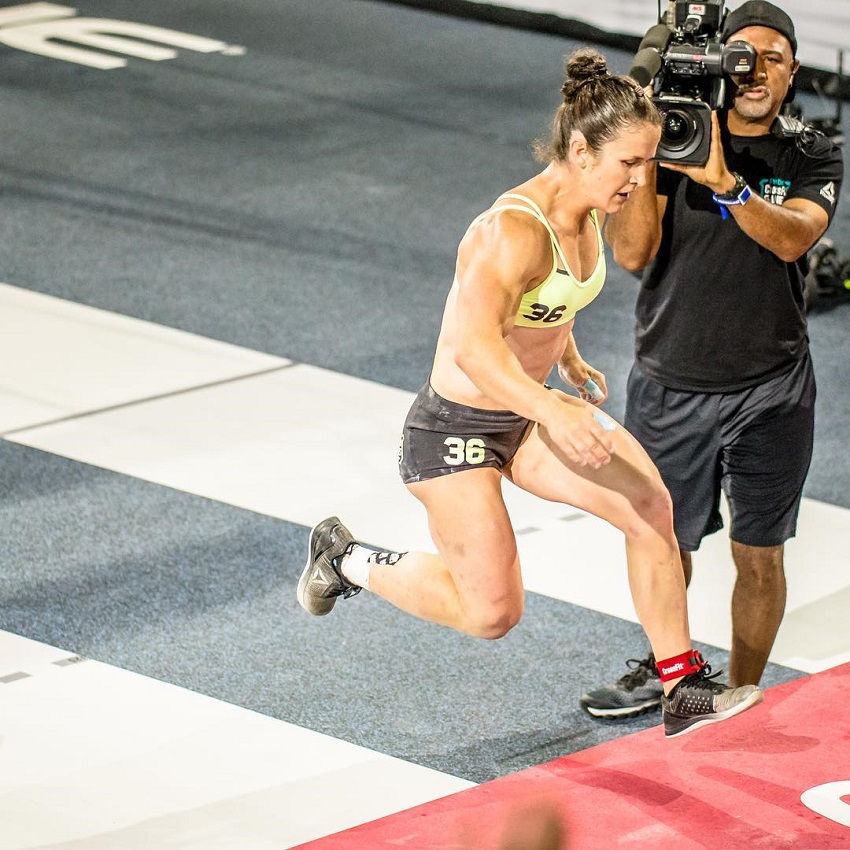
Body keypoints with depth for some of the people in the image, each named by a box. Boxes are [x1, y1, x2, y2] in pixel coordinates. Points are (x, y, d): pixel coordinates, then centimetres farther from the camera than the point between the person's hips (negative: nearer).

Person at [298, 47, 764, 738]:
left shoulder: (590, 214, -1)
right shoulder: (514, 231, -28)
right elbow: (473, 345, -39)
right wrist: (553, 412, -50)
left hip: (526, 415, 8)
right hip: (455, 429, -8)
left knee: (649, 503, -15)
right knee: (492, 613, -6)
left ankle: (683, 690, -8)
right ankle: (351, 561, 19)